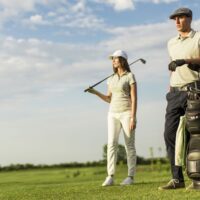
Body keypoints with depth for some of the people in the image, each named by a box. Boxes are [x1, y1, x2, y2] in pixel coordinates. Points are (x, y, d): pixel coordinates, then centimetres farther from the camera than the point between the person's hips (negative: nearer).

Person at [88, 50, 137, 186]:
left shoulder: (130, 76, -4)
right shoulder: (111, 79, 13)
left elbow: (134, 98, -10)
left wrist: (133, 118, -17)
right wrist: (95, 92, 3)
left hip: (127, 113, -5)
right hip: (113, 114, 5)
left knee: (129, 145, -2)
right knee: (112, 143, -7)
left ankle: (130, 177, 2)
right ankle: (110, 177, -10)